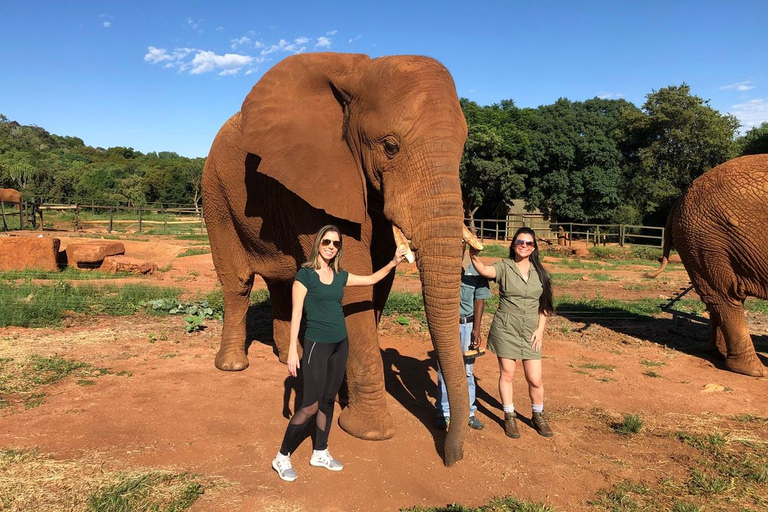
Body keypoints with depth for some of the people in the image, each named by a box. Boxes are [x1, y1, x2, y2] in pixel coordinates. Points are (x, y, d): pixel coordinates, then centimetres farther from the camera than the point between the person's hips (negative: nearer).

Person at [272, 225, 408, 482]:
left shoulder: (339, 276, 7)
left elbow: (371, 279, 20)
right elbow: (296, 313, -11)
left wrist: (394, 262, 10)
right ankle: (282, 457, 10)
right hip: (317, 344, -6)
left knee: (328, 400, 13)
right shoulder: (305, 274, -9)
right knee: (311, 405, -6)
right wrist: (292, 350, -15)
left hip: (340, 344, 6)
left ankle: (320, 453, 28)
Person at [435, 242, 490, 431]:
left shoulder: (475, 268, 1)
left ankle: (468, 412, 22)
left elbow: (479, 300, 1)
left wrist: (476, 329, -3)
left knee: (467, 370, 8)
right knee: (444, 370, 5)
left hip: (467, 325, 1)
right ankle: (444, 413, 18)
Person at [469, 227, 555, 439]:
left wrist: (540, 329, 0)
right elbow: (485, 271, -29)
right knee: (507, 374, 7)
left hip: (530, 330, 3)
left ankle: (538, 416, 29)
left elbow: (544, 305, 10)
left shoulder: (539, 272, 5)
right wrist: (474, 257, -49)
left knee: (535, 380, 4)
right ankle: (509, 417, 26)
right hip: (505, 328, -2)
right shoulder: (504, 267, -6)